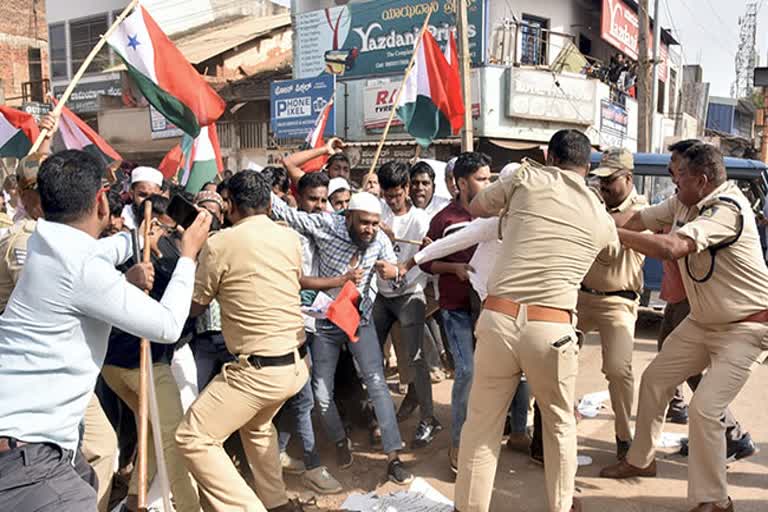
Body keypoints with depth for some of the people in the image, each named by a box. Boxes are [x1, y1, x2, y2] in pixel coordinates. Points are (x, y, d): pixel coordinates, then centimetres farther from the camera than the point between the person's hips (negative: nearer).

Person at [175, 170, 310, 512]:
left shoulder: (220, 243, -12)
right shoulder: (290, 237, 4)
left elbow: (194, 307, 0)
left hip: (260, 368, -7)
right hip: (297, 362, 8)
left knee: (193, 438, 3)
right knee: (256, 425, 31)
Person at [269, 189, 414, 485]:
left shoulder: (379, 239, -9)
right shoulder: (326, 225, -16)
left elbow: (395, 269, -3)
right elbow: (286, 214, -15)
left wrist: (393, 271, -28)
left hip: (360, 320, 1)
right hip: (325, 322, 0)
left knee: (377, 383, -11)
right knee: (321, 392, 5)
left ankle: (393, 457, -4)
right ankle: (341, 442, 33)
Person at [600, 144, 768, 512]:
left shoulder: (726, 208, -28)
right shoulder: (683, 203, -2)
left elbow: (670, 248, -39)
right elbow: (638, 219, -1)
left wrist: (613, 232, -30)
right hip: (702, 322, 9)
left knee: (703, 409, -15)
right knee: (654, 379, 11)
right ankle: (641, 460, 30)